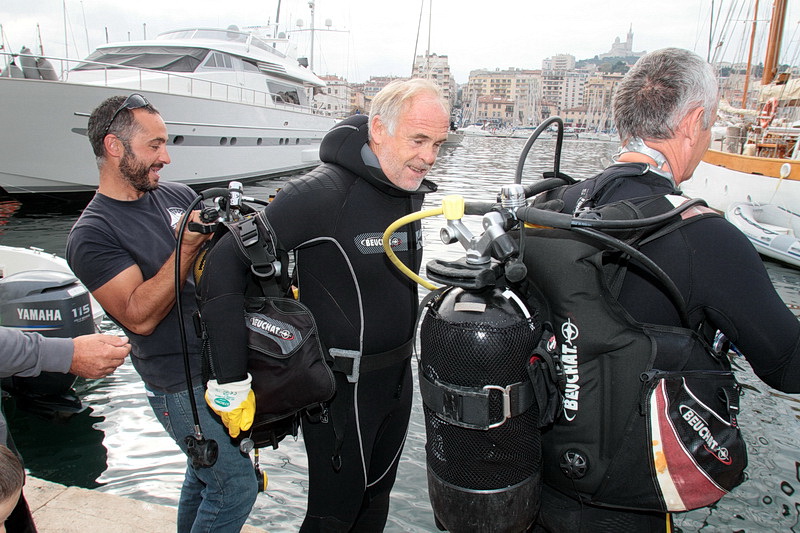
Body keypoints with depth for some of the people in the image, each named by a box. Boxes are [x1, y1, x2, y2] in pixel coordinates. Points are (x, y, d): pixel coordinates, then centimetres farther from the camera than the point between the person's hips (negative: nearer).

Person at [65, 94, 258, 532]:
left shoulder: (179, 196, 7)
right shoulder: (91, 235, -12)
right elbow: (139, 316, -21)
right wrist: (188, 246, -28)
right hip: (182, 385, -6)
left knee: (204, 474, 21)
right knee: (235, 485, 0)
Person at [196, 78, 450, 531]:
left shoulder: (411, 192, 1)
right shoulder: (325, 193, -25)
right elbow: (227, 261, -28)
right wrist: (233, 378, -27)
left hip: (397, 376, 8)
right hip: (340, 386, -7)